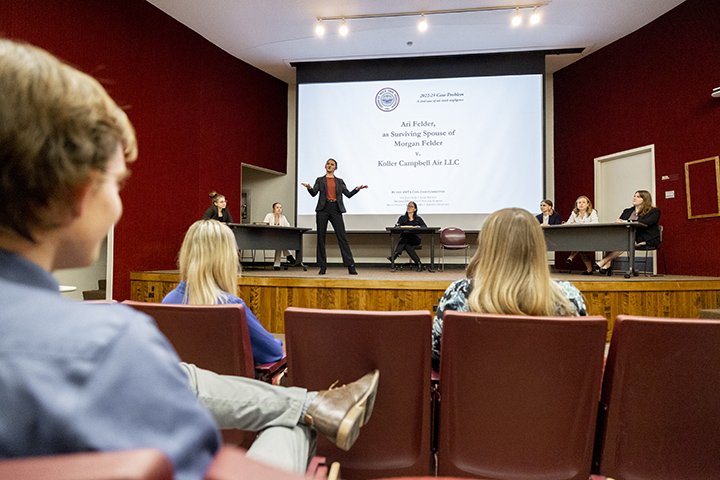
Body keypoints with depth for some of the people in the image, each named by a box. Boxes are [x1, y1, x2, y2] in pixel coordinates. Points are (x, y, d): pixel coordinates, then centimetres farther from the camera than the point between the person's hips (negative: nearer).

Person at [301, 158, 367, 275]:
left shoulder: (339, 181, 18)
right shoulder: (320, 180, 15)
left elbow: (348, 194, 10)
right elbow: (314, 193, 0)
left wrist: (357, 189, -7)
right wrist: (309, 188, -21)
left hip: (336, 209, 0)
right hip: (323, 209, 0)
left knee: (342, 237, -6)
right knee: (321, 237, 0)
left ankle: (350, 266, -7)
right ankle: (322, 267, 8)